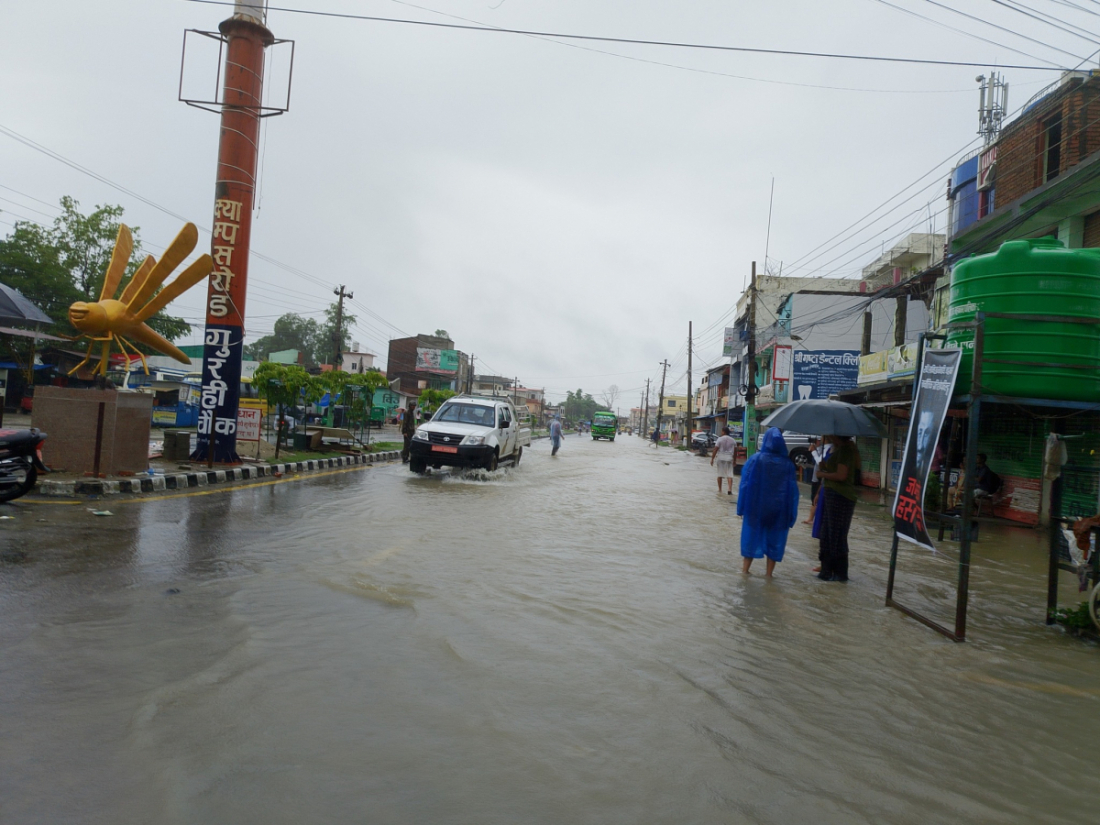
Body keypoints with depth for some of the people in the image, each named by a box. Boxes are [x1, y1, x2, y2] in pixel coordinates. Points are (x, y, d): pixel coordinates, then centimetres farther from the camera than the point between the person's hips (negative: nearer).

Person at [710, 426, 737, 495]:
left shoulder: (720, 439, -5)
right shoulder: (733, 440, 7)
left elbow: (715, 449, -9)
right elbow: (735, 451, 11)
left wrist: (712, 459, -6)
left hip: (721, 458, -2)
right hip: (729, 458, 2)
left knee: (720, 475, 9)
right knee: (729, 475, -1)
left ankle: (720, 490, 15)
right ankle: (730, 490, -16)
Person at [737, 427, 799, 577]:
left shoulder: (756, 459, -10)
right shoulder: (787, 463, -5)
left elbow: (745, 483, -8)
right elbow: (792, 489, -2)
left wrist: (742, 507, 0)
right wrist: (790, 514, 4)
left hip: (756, 505, -1)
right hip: (778, 508, 1)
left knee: (752, 534, 13)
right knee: (774, 538, 11)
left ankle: (745, 568, 19)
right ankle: (769, 573, 15)